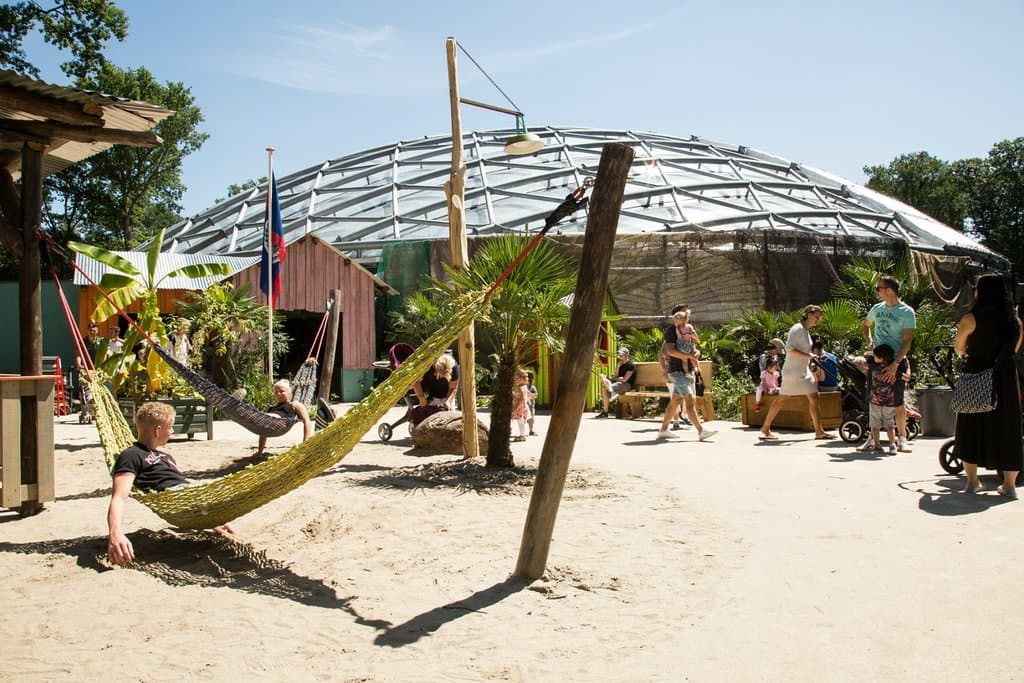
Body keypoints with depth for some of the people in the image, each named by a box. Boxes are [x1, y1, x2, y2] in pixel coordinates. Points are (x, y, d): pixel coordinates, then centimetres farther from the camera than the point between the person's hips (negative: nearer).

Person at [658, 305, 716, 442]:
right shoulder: (672, 329, -8)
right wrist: (689, 356, -22)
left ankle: (663, 430, 17)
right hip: (677, 371, -9)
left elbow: (693, 348, 21)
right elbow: (670, 350, -19)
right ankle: (701, 431, -18)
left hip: (687, 371, 9)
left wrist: (697, 352, -3)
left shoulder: (688, 328, 18)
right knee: (690, 400, -14)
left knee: (675, 401, 11)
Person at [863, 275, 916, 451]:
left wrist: (895, 364, -22)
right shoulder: (877, 308, 9)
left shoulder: (907, 312, -6)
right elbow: (865, 325, 30)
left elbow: (907, 341, -13)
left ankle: (902, 438, 8)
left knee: (897, 402, -3)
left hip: (896, 362, -4)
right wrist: (869, 341, 9)